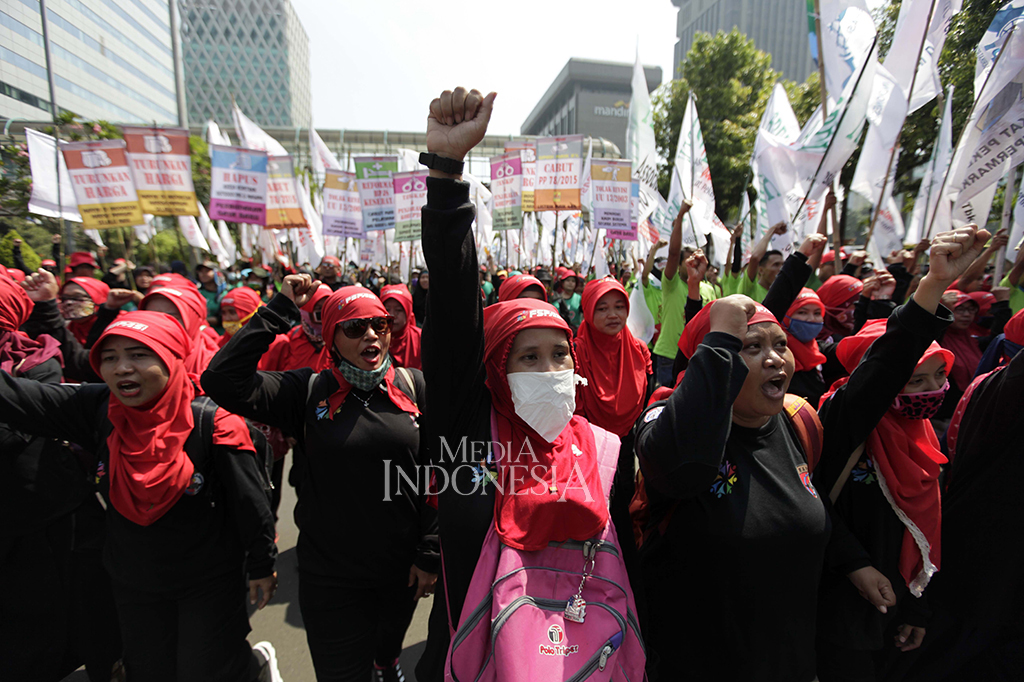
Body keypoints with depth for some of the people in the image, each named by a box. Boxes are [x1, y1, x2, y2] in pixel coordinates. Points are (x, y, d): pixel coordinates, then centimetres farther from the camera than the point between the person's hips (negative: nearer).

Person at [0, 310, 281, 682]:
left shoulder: (212, 425, -24)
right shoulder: (97, 411, -10)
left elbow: (250, 503, -17)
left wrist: (262, 566, -9)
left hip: (209, 582, -5)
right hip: (134, 582, 5)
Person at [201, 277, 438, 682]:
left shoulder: (413, 386, -8)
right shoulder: (309, 391, -10)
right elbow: (221, 379, -23)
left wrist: (428, 555, -5)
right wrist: (280, 309, -21)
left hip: (402, 569, 3)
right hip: (331, 577, -2)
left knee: (391, 642, 31)